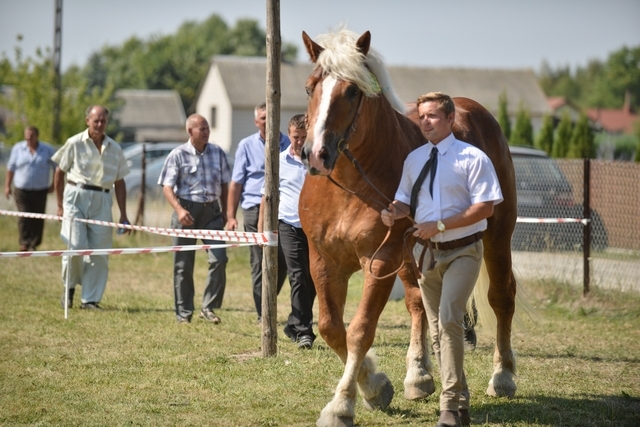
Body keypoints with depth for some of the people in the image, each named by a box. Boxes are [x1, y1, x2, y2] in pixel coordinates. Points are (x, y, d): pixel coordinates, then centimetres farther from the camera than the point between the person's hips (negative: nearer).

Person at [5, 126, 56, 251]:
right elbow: (11, 167, 11)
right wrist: (7, 185, 8)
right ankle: (24, 244, -12)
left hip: (40, 191, 0)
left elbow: (57, 167, 11)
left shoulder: (48, 150, 2)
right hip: (22, 190, 0)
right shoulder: (18, 148, 4)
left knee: (38, 219, 1)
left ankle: (33, 244, 11)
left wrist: (53, 184, 5)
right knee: (24, 217, -12)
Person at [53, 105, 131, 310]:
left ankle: (90, 299, 9)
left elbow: (119, 182, 14)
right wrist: (60, 205, 5)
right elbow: (59, 173, 6)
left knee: (100, 251, 0)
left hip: (102, 201, 3)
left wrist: (123, 215, 10)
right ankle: (70, 285, 14)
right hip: (77, 195, -3)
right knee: (76, 245, -13)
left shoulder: (114, 149, 10)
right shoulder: (75, 143, 0)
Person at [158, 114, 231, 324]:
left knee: (219, 259, -10)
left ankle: (208, 307, 1)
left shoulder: (217, 153, 7)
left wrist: (226, 214, 13)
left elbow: (224, 185, 15)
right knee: (183, 265, 3)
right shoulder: (178, 155, -3)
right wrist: (179, 210, -21)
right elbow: (167, 187, -7)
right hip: (187, 210, -2)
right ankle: (183, 313, 12)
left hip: (211, 211, 3)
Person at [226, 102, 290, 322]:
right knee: (259, 264, 1)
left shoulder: (288, 144, 8)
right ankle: (263, 315, 7)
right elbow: (236, 183, 5)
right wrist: (231, 215, -2)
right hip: (255, 210, -1)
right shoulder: (247, 146, 5)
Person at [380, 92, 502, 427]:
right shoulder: (414, 159, 7)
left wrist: (440, 225, -22)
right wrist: (393, 211, -9)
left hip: (462, 251, -6)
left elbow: (485, 207, -16)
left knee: (449, 318, -22)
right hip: (426, 250, 6)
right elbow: (405, 199, 16)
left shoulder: (472, 158, -10)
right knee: (436, 329, 11)